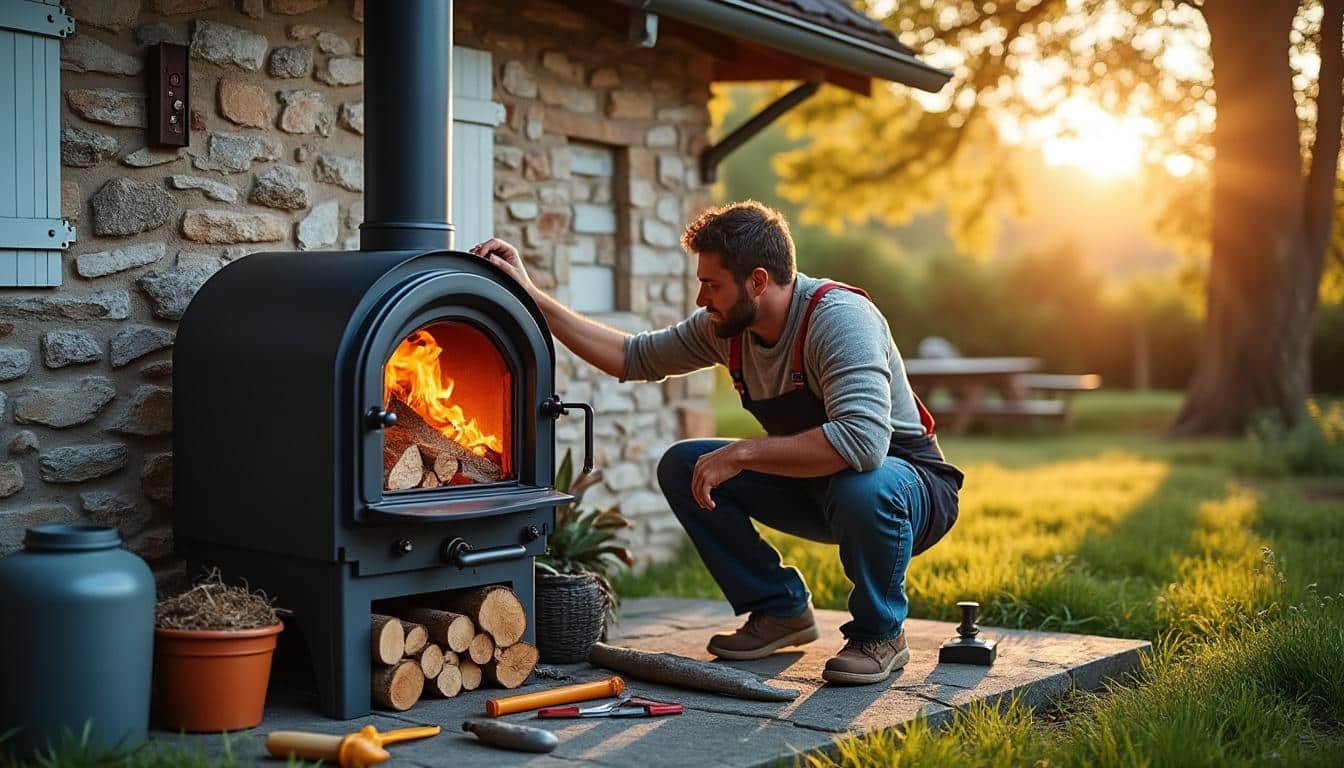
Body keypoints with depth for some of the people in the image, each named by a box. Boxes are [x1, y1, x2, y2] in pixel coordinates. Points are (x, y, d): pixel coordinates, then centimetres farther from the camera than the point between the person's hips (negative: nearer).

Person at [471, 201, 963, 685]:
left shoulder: (840, 318, -29)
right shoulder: (727, 326, -5)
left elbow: (863, 440, -42)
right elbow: (635, 357, 6)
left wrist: (740, 454, -35)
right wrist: (530, 294, 0)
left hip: (911, 484, -7)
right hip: (812, 485, 7)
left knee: (864, 486, -41)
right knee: (682, 467, -5)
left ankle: (880, 634, -12)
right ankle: (781, 611, 6)